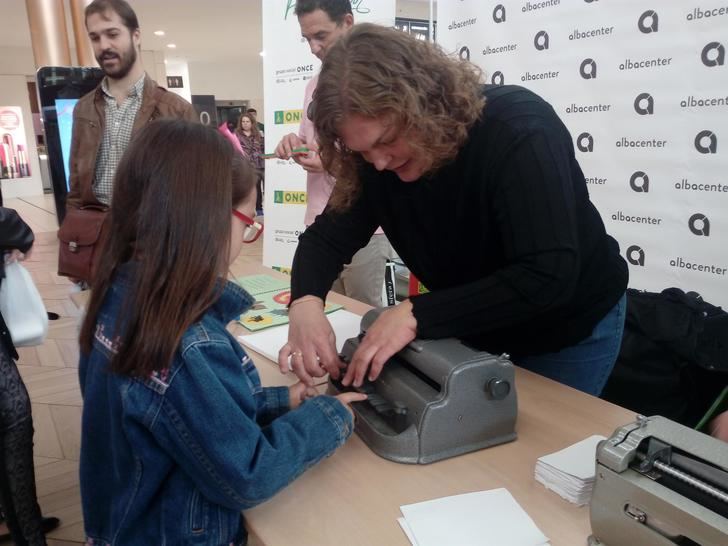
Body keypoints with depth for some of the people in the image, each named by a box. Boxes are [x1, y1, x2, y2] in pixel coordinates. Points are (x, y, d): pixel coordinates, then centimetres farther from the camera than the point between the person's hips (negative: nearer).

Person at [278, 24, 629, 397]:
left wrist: (418, 315, -44)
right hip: (479, 327, 5)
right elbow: (329, 235, -12)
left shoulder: (519, 131, -34)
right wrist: (306, 301, -33)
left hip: (571, 329, -4)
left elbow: (548, 278, -40)